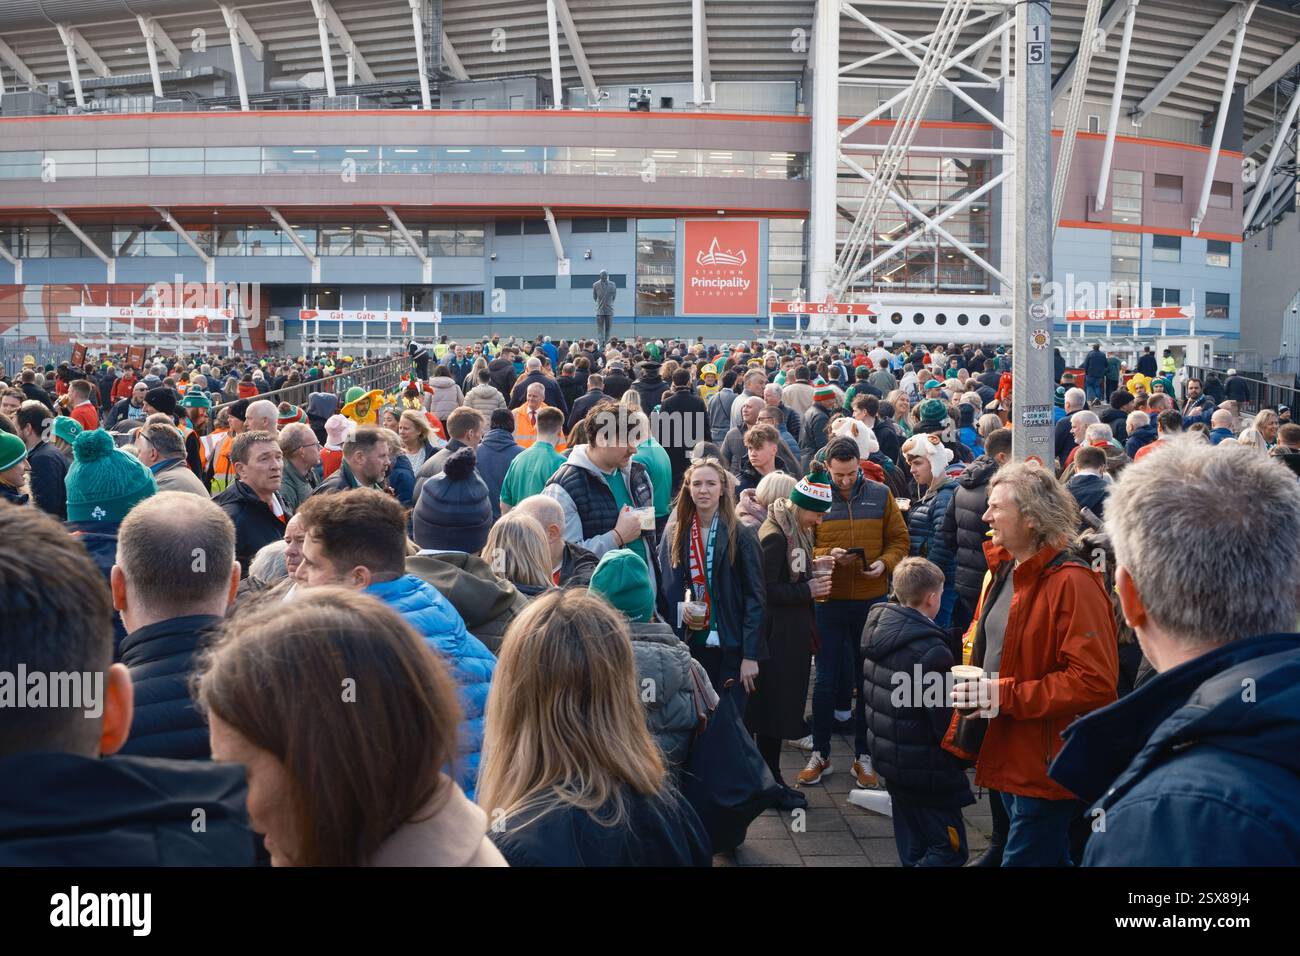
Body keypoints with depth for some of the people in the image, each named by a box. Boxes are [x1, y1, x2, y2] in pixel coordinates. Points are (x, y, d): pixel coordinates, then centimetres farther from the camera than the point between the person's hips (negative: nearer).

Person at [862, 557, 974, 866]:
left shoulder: (879, 628, 0)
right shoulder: (931, 651, -24)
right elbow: (946, 721, -21)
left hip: (886, 756, 9)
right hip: (924, 769, -9)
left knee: (913, 849, 20)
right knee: (950, 849, 2)